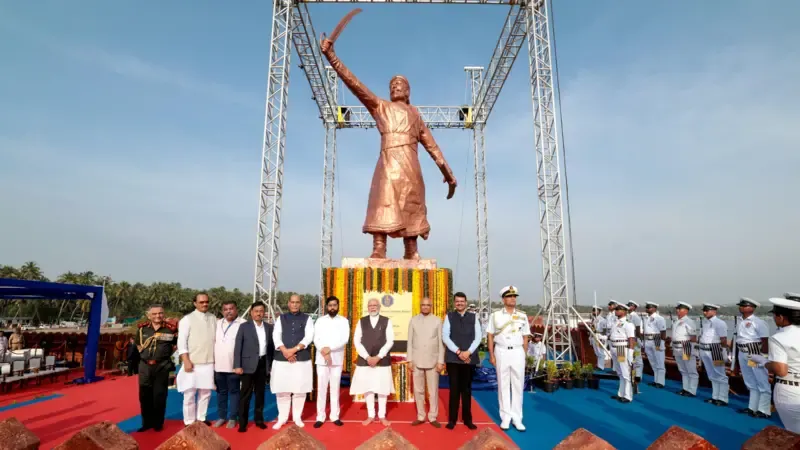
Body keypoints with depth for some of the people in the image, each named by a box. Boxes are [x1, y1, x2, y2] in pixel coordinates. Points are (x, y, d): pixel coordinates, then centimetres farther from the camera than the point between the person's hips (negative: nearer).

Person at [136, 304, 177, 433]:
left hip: (162, 366, -3)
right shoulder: (142, 329, 3)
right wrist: (145, 354, 12)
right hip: (145, 365, 3)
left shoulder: (170, 329, -5)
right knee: (144, 395, 7)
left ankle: (158, 423, 15)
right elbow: (138, 344, 22)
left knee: (159, 396, 3)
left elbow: (177, 343, 11)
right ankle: (147, 422, 20)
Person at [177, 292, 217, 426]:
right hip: (192, 363, -3)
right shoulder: (188, 319, -5)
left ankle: (201, 418, 24)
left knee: (206, 392, 10)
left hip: (209, 362, 4)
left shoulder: (213, 318, 7)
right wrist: (186, 361, -14)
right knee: (190, 394, 3)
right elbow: (181, 341, -8)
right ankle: (189, 422, 15)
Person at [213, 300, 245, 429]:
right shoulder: (218, 323, 9)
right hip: (218, 365, 5)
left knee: (234, 392, 6)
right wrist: (212, 359, 8)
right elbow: (213, 342, 14)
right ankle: (222, 416, 26)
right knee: (221, 392, 14)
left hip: (234, 365, -5)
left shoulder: (243, 324, -9)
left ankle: (232, 418, 16)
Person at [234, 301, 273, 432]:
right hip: (249, 364, -3)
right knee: (245, 394, 0)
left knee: (260, 393, 11)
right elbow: (237, 347, -4)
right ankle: (242, 422, 9)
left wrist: (271, 364, 4)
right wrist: (237, 365, -11)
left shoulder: (269, 327, 7)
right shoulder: (244, 326, -2)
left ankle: (259, 419, 22)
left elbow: (271, 346, 9)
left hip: (263, 364, 3)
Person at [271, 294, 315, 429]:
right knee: (282, 390, 5)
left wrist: (294, 349, -16)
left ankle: (297, 417, 20)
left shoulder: (307, 318, 6)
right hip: (282, 359, 1)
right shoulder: (281, 318, 10)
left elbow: (309, 336, -6)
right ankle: (282, 418, 20)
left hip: (302, 359, -1)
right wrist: (285, 351, -16)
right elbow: (276, 336, -1)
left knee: (300, 390, 5)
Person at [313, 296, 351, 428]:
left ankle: (335, 416, 14)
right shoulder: (320, 320, 6)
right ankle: (320, 417, 9)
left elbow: (345, 339, -7)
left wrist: (330, 349, -16)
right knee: (321, 388, 2)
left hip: (337, 359, 0)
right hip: (322, 359, 0)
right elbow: (316, 339, -1)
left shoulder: (344, 321, 3)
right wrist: (324, 352, -15)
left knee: (335, 388, 6)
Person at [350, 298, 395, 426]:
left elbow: (390, 341, -4)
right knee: (367, 388, 6)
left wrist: (378, 356, -12)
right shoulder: (361, 321, 6)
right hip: (365, 360, 1)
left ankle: (382, 416, 18)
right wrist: (367, 357, -10)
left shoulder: (386, 321, 2)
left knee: (382, 388, 4)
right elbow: (356, 341, 0)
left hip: (382, 360, -1)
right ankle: (370, 416, 20)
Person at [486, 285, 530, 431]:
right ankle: (505, 417, 13)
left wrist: (524, 355, 4)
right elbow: (490, 336, 1)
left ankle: (517, 418, 12)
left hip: (517, 352, 1)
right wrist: (491, 355, -3)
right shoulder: (495, 315, -1)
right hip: (501, 352, -1)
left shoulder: (523, 316, 4)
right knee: (503, 385, 5)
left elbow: (525, 337, 8)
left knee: (518, 385, 3)